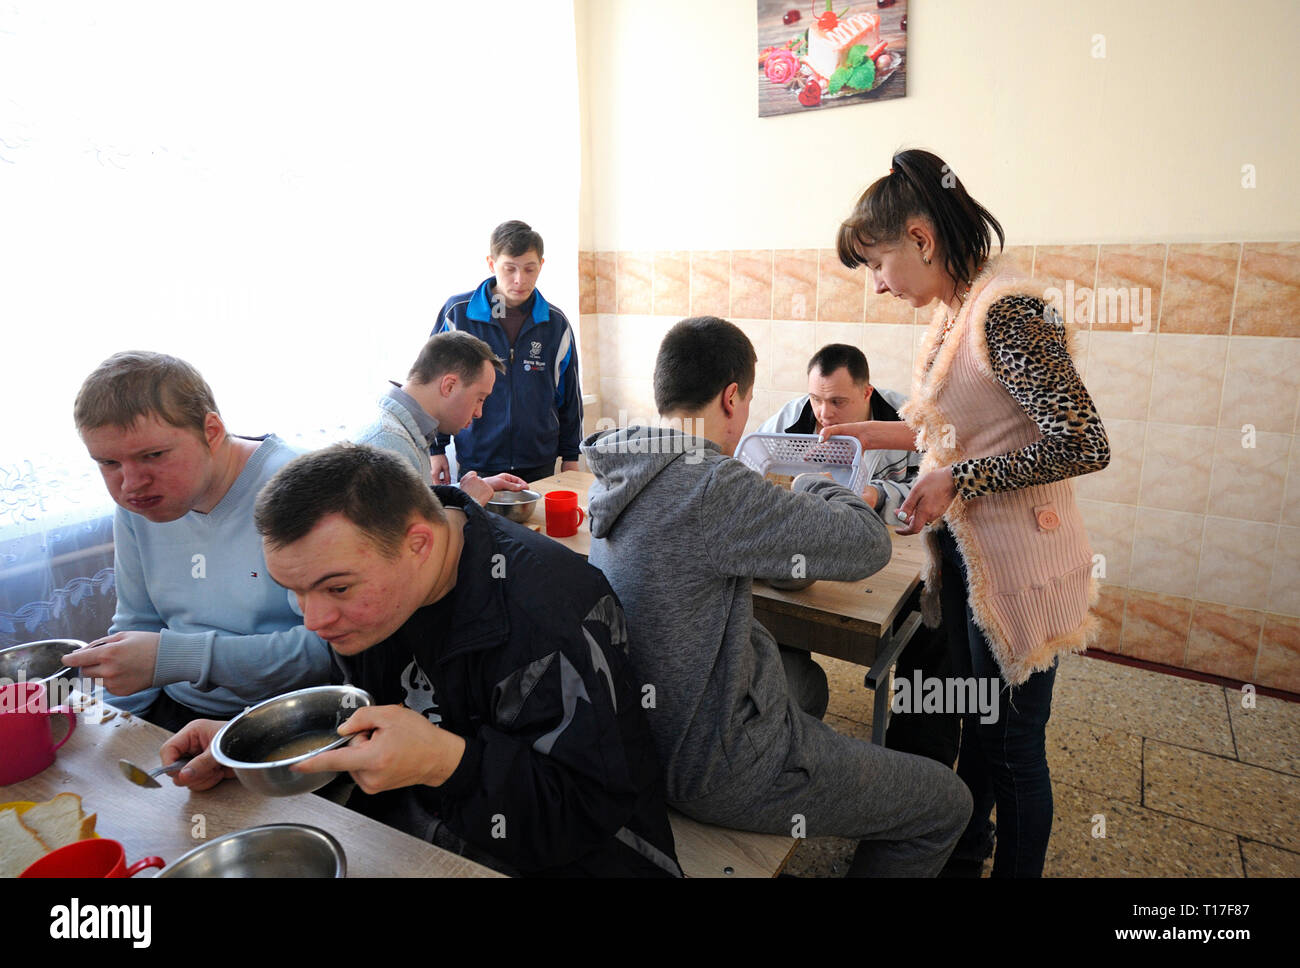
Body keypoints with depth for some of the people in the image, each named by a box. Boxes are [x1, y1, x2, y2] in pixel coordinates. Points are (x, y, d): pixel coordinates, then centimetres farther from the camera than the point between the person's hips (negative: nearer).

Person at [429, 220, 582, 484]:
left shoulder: (556, 324, 2)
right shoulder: (456, 313, -3)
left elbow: (569, 396, 10)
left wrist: (570, 457, 11)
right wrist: (436, 449, 4)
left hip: (539, 465, 2)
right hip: (475, 466, -1)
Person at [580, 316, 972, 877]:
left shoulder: (615, 473, -1)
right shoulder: (711, 485, -28)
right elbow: (870, 545, -18)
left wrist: (787, 502, 12)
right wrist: (813, 484, 2)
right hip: (720, 770, -9)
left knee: (806, 676, 36)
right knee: (948, 805, 7)